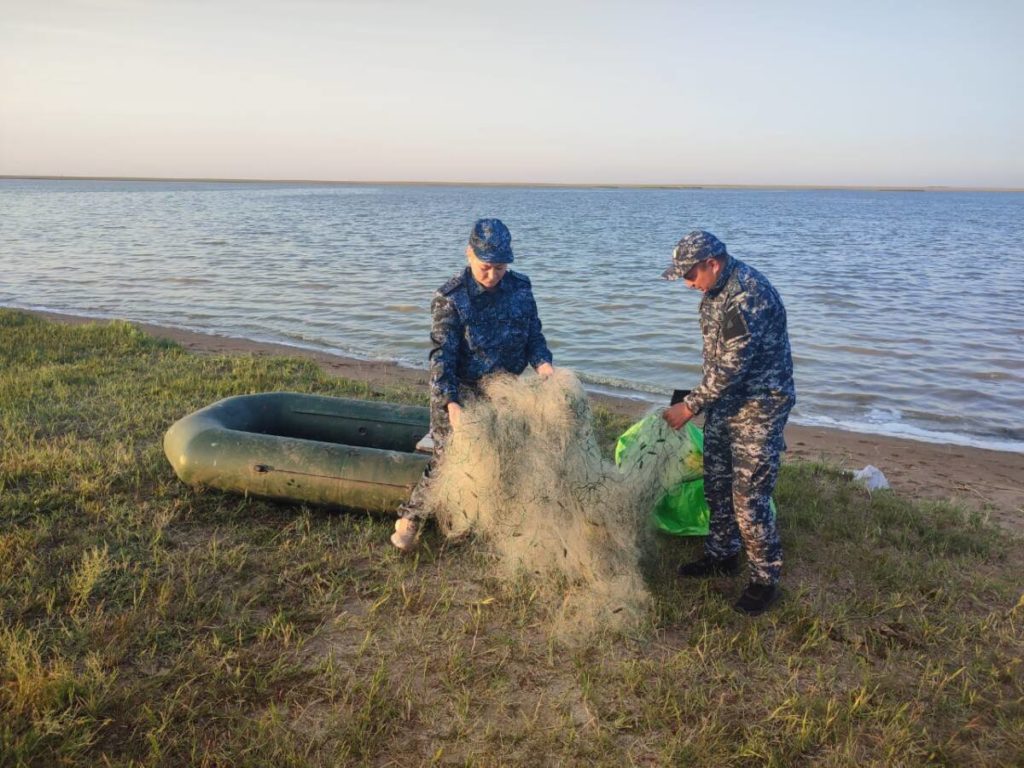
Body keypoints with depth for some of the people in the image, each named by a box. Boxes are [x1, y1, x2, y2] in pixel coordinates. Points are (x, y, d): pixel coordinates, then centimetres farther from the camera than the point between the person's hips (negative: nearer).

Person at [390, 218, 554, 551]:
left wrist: (543, 363, -20)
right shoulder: (451, 297, -18)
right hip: (458, 390, -4)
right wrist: (451, 404, -36)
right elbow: (442, 354, -23)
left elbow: (533, 335, 3)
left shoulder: (521, 288, -4)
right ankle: (410, 518, 12)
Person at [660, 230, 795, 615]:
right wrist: (701, 399, 19)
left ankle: (765, 580, 11)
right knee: (717, 483, 17)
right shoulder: (716, 288, 5)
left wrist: (690, 406, -20)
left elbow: (732, 365, -26)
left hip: (758, 406, -9)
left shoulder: (749, 294, -26)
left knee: (749, 497, -5)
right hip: (724, 401, 9)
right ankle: (721, 555, 35)